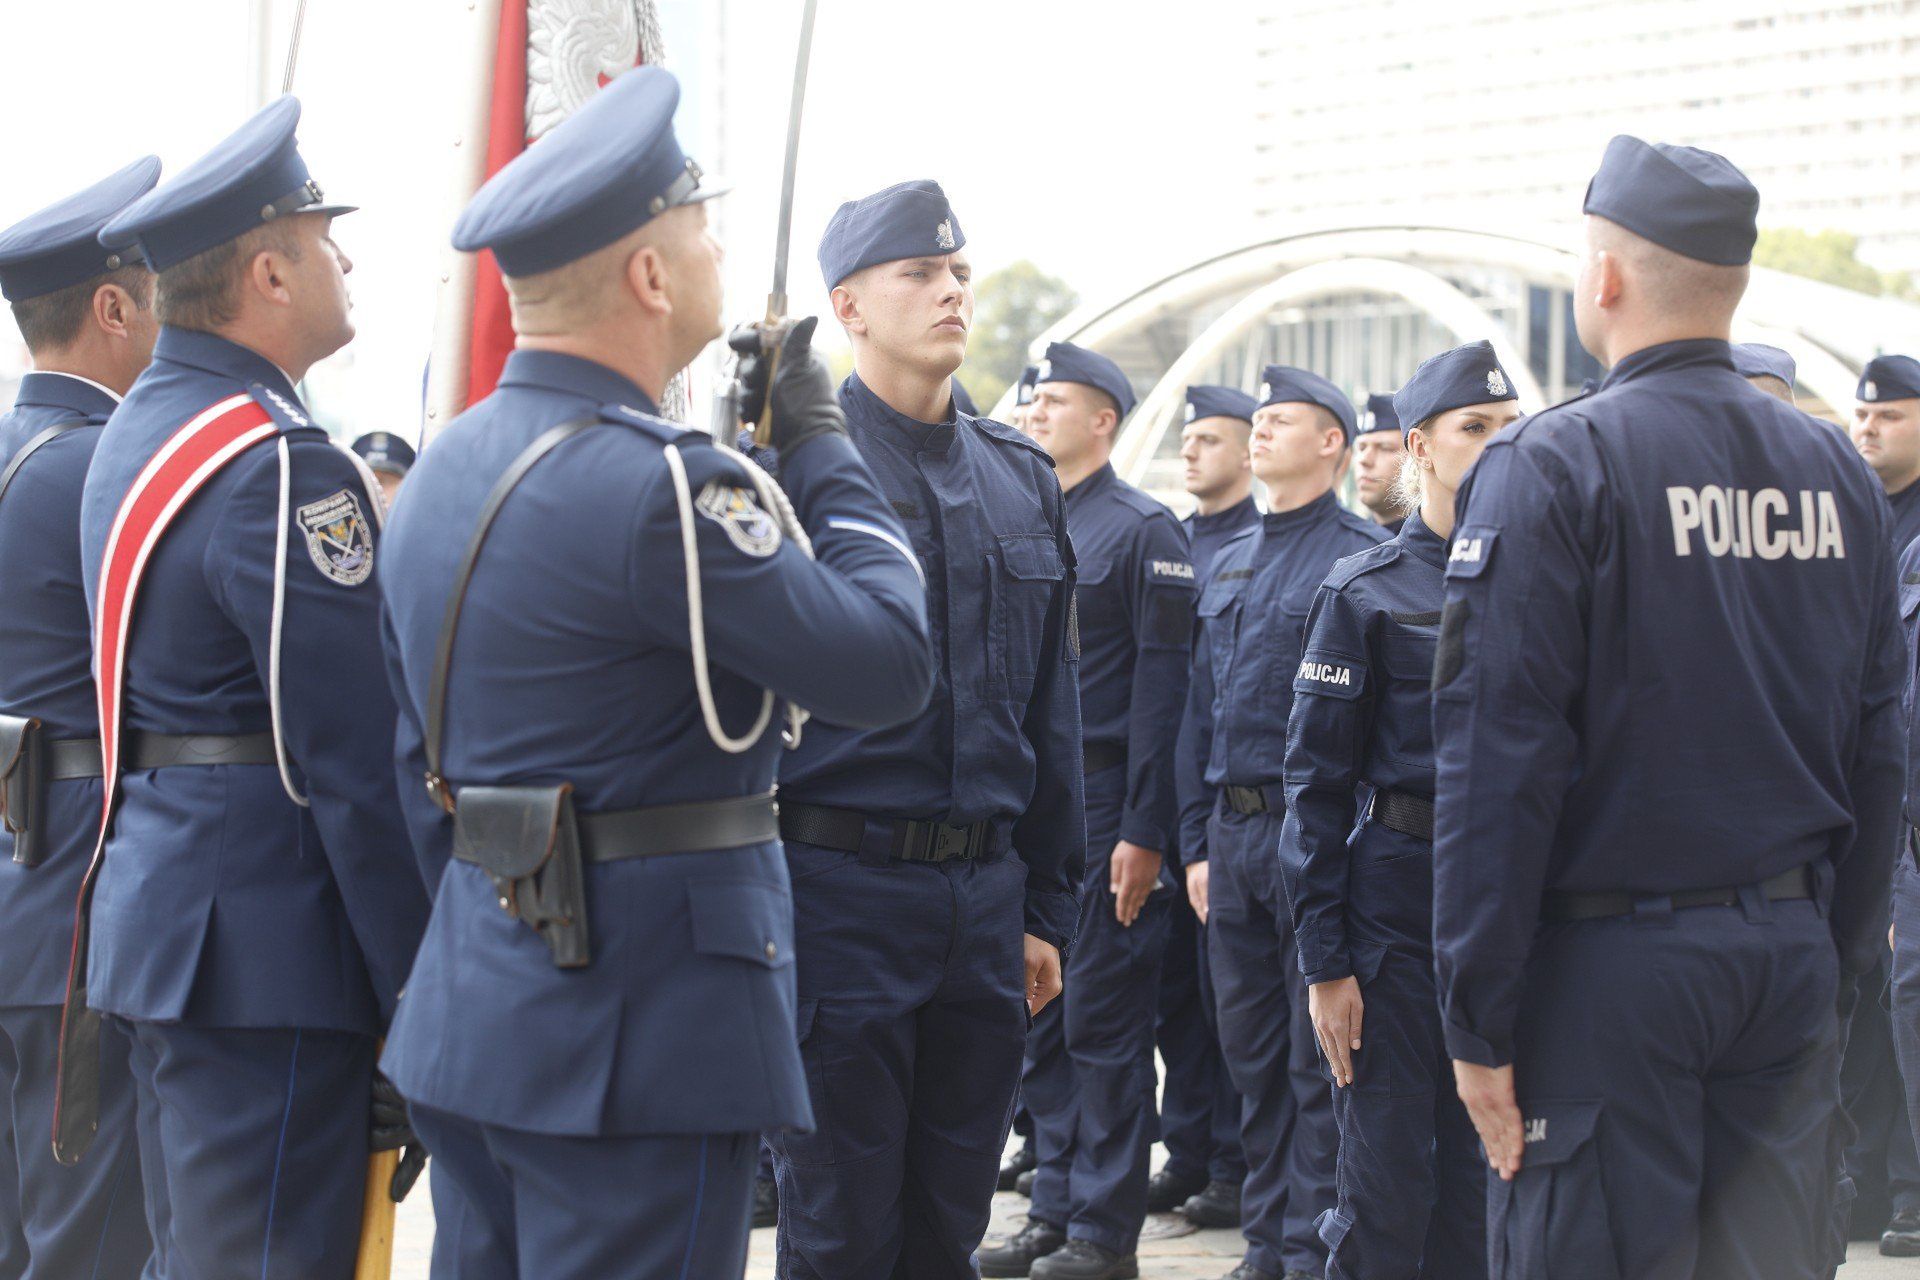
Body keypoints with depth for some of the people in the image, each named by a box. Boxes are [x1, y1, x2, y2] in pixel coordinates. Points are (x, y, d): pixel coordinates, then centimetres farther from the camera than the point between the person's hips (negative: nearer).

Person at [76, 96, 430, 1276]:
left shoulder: (138, 433, 13)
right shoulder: (281, 468, -17)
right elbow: (357, 759, -20)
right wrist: (425, 1004, -17)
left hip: (166, 905, 10)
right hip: (270, 950, -10)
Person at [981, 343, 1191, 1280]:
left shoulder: (1144, 530, -6)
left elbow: (1161, 685, -11)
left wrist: (1144, 832, -16)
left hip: (1102, 806, -7)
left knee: (1103, 1023, -2)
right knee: (1040, 1022, 10)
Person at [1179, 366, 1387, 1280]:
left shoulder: (1363, 557, -6)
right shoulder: (1228, 564, 15)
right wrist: (1196, 843, 12)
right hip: (1234, 832, 7)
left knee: (1317, 1057, -2)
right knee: (1250, 1050, 11)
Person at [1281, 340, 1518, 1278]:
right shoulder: (1363, 592, -2)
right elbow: (1317, 781, -3)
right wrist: (1325, 961, -8)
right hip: (1399, 900, -4)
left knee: (1488, 1175, 7)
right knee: (1390, 1181, -2)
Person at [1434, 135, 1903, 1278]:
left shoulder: (1551, 466, -10)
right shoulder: (1840, 475, 9)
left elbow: (1499, 765, -13)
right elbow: (1877, 748, 13)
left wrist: (1480, 1020, -9)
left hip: (1613, 967, -6)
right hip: (1792, 955, 6)